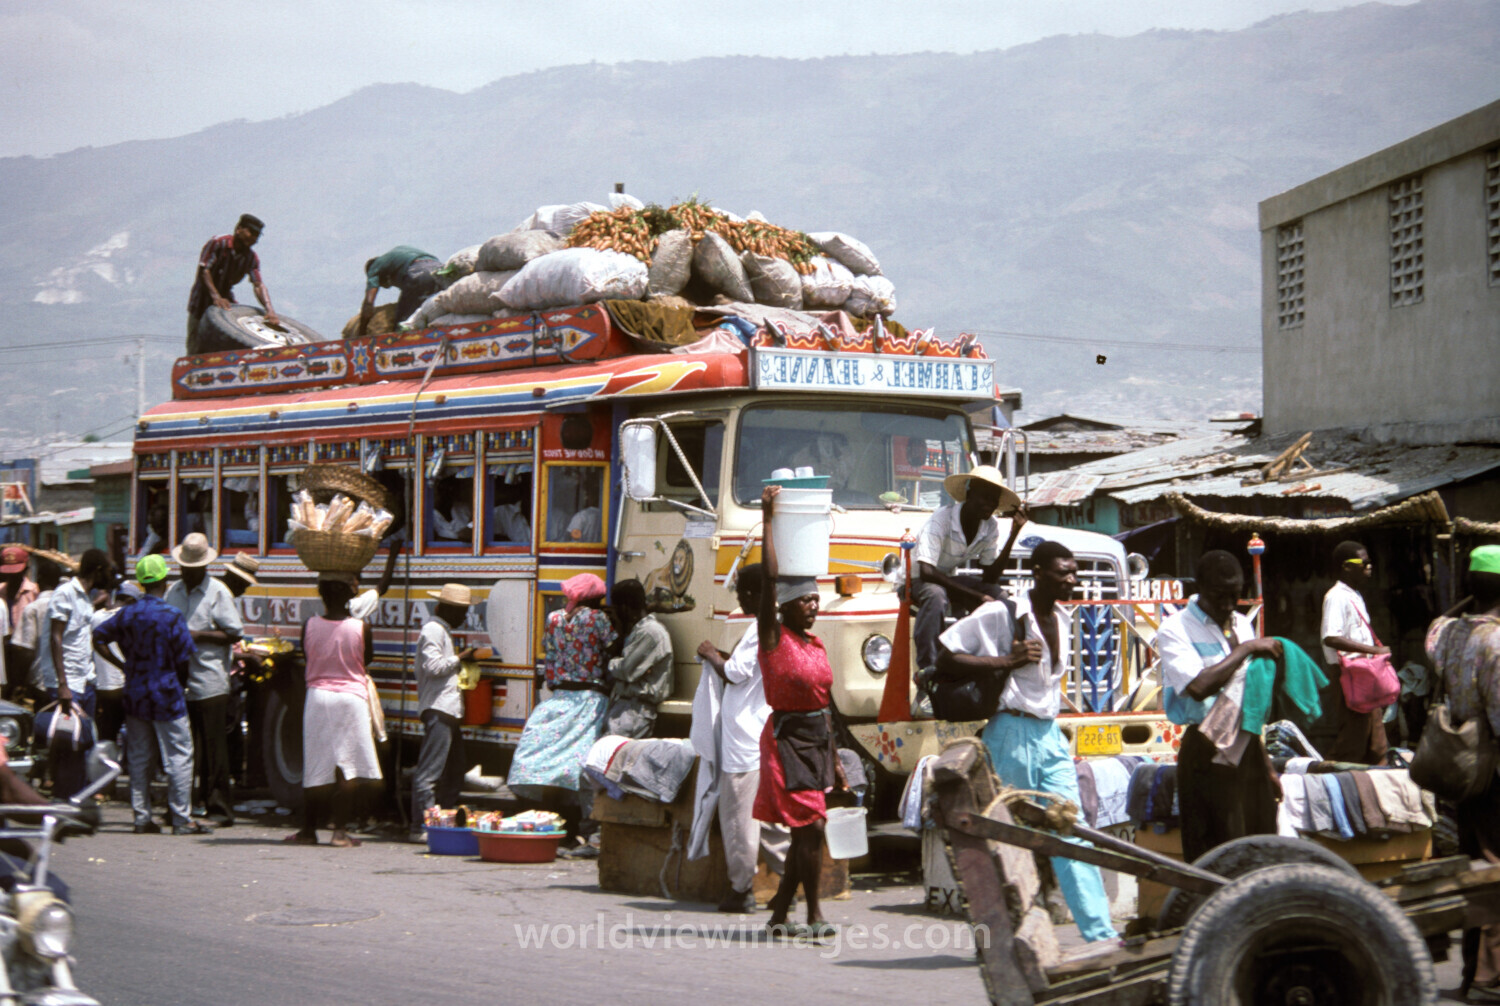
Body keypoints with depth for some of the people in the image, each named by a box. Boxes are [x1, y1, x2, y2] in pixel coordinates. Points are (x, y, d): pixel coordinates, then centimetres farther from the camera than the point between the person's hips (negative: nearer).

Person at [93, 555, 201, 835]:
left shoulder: (127, 613, 2)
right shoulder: (172, 616, -13)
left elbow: (98, 639, 8)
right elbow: (183, 659, -11)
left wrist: (121, 664, 12)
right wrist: (180, 685, 7)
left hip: (134, 694, 5)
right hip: (167, 696, -5)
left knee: (139, 758, 11)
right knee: (179, 757, 0)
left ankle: (142, 817, 12)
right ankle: (181, 819, -1)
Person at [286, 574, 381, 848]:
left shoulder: (309, 626, -5)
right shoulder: (361, 628, -9)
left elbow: (307, 656, 8)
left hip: (318, 696, 2)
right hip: (352, 697, -2)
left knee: (316, 768, 10)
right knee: (349, 769, 2)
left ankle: (308, 830, 15)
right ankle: (340, 831, -3)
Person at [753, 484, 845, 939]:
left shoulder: (817, 645, 14)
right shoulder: (773, 637, -6)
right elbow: (770, 577, -18)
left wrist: (835, 759, 19)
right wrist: (768, 518, -20)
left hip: (817, 739, 7)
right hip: (787, 738, -7)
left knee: (804, 832, 8)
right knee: (811, 826, -12)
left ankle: (780, 912, 16)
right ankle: (814, 914, -6)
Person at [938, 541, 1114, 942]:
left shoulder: (1061, 619, 12)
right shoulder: (1000, 614, -11)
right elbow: (944, 657, -15)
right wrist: (1007, 660, -19)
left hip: (1050, 735, 7)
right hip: (1012, 733, -7)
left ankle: (1100, 933, -3)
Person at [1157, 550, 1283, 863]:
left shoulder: (1242, 625, 14)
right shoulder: (1175, 629, -7)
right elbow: (1199, 687, -24)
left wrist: (1266, 763, 19)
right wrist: (1247, 649, -15)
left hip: (1248, 747, 6)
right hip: (1209, 753, -6)